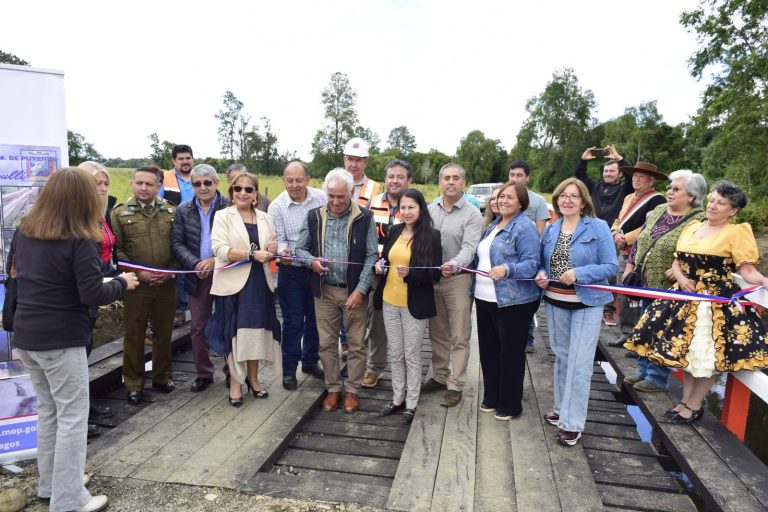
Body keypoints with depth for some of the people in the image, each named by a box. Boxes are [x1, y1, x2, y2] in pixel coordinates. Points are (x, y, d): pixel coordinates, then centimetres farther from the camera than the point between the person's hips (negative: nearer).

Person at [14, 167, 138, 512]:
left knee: (47, 411, 19)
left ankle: (50, 484, 33)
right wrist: (122, 283, -3)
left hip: (26, 336, 8)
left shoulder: (25, 231, 6)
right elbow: (92, 295, -19)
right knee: (72, 417, 3)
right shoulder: (79, 240, -17)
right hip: (62, 340, -8)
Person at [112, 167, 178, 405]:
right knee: (134, 335, 8)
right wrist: (138, 273, -13)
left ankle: (162, 378, 28)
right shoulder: (120, 213, 0)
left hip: (166, 284, 2)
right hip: (136, 284, -2)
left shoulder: (171, 212, 5)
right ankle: (133, 384, 21)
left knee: (163, 333, 13)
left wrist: (171, 271, -7)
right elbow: (117, 250, -4)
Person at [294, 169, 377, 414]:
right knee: (327, 343, 10)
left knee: (356, 343, 6)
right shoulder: (314, 216, 2)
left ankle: (352, 390, 23)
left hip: (355, 291, -2)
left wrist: (360, 290, -13)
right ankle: (333, 388, 27)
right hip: (325, 290, 2)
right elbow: (300, 248, 8)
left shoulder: (364, 218, -6)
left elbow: (371, 256, -6)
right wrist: (311, 261, -15)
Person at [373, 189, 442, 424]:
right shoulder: (393, 231, 6)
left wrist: (409, 273, -27)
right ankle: (397, 398, 29)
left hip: (414, 305, -5)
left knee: (412, 355, 7)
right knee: (395, 354, 14)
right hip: (389, 302, 5)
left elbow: (435, 273, -12)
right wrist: (380, 265, -5)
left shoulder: (431, 235, -10)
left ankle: (411, 403, 22)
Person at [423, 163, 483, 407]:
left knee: (459, 336, 3)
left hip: (458, 279, -5)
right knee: (437, 333, 16)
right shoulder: (430, 210, 7)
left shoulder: (472, 214, -7)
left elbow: (469, 248, -19)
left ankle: (455, 385, 14)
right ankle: (440, 376, 31)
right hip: (431, 277, 5)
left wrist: (454, 265, -39)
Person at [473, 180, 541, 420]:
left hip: (513, 302, -8)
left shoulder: (525, 228, -11)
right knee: (488, 350, 15)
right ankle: (491, 398, 31)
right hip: (485, 299, 8)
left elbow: (531, 263, -20)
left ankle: (510, 405, 20)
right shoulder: (493, 225, 15)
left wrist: (507, 270, -35)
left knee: (510, 353, 4)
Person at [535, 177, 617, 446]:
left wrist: (579, 273, -25)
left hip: (586, 303, -5)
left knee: (579, 362, -2)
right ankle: (562, 408, 33)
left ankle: (573, 422, 8)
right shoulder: (550, 229, 6)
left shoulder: (598, 227, -8)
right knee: (561, 356, 17)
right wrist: (542, 274, -8)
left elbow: (610, 266, -11)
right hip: (555, 302, 5)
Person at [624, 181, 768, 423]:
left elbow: (747, 269, -12)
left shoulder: (738, 232, -6)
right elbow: (677, 263, 14)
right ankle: (686, 400, 25)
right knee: (685, 349, 11)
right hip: (687, 296, 6)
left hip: (718, 300, -6)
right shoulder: (692, 226, 11)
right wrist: (681, 278, -5)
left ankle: (694, 406, 16)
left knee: (707, 354, 0)